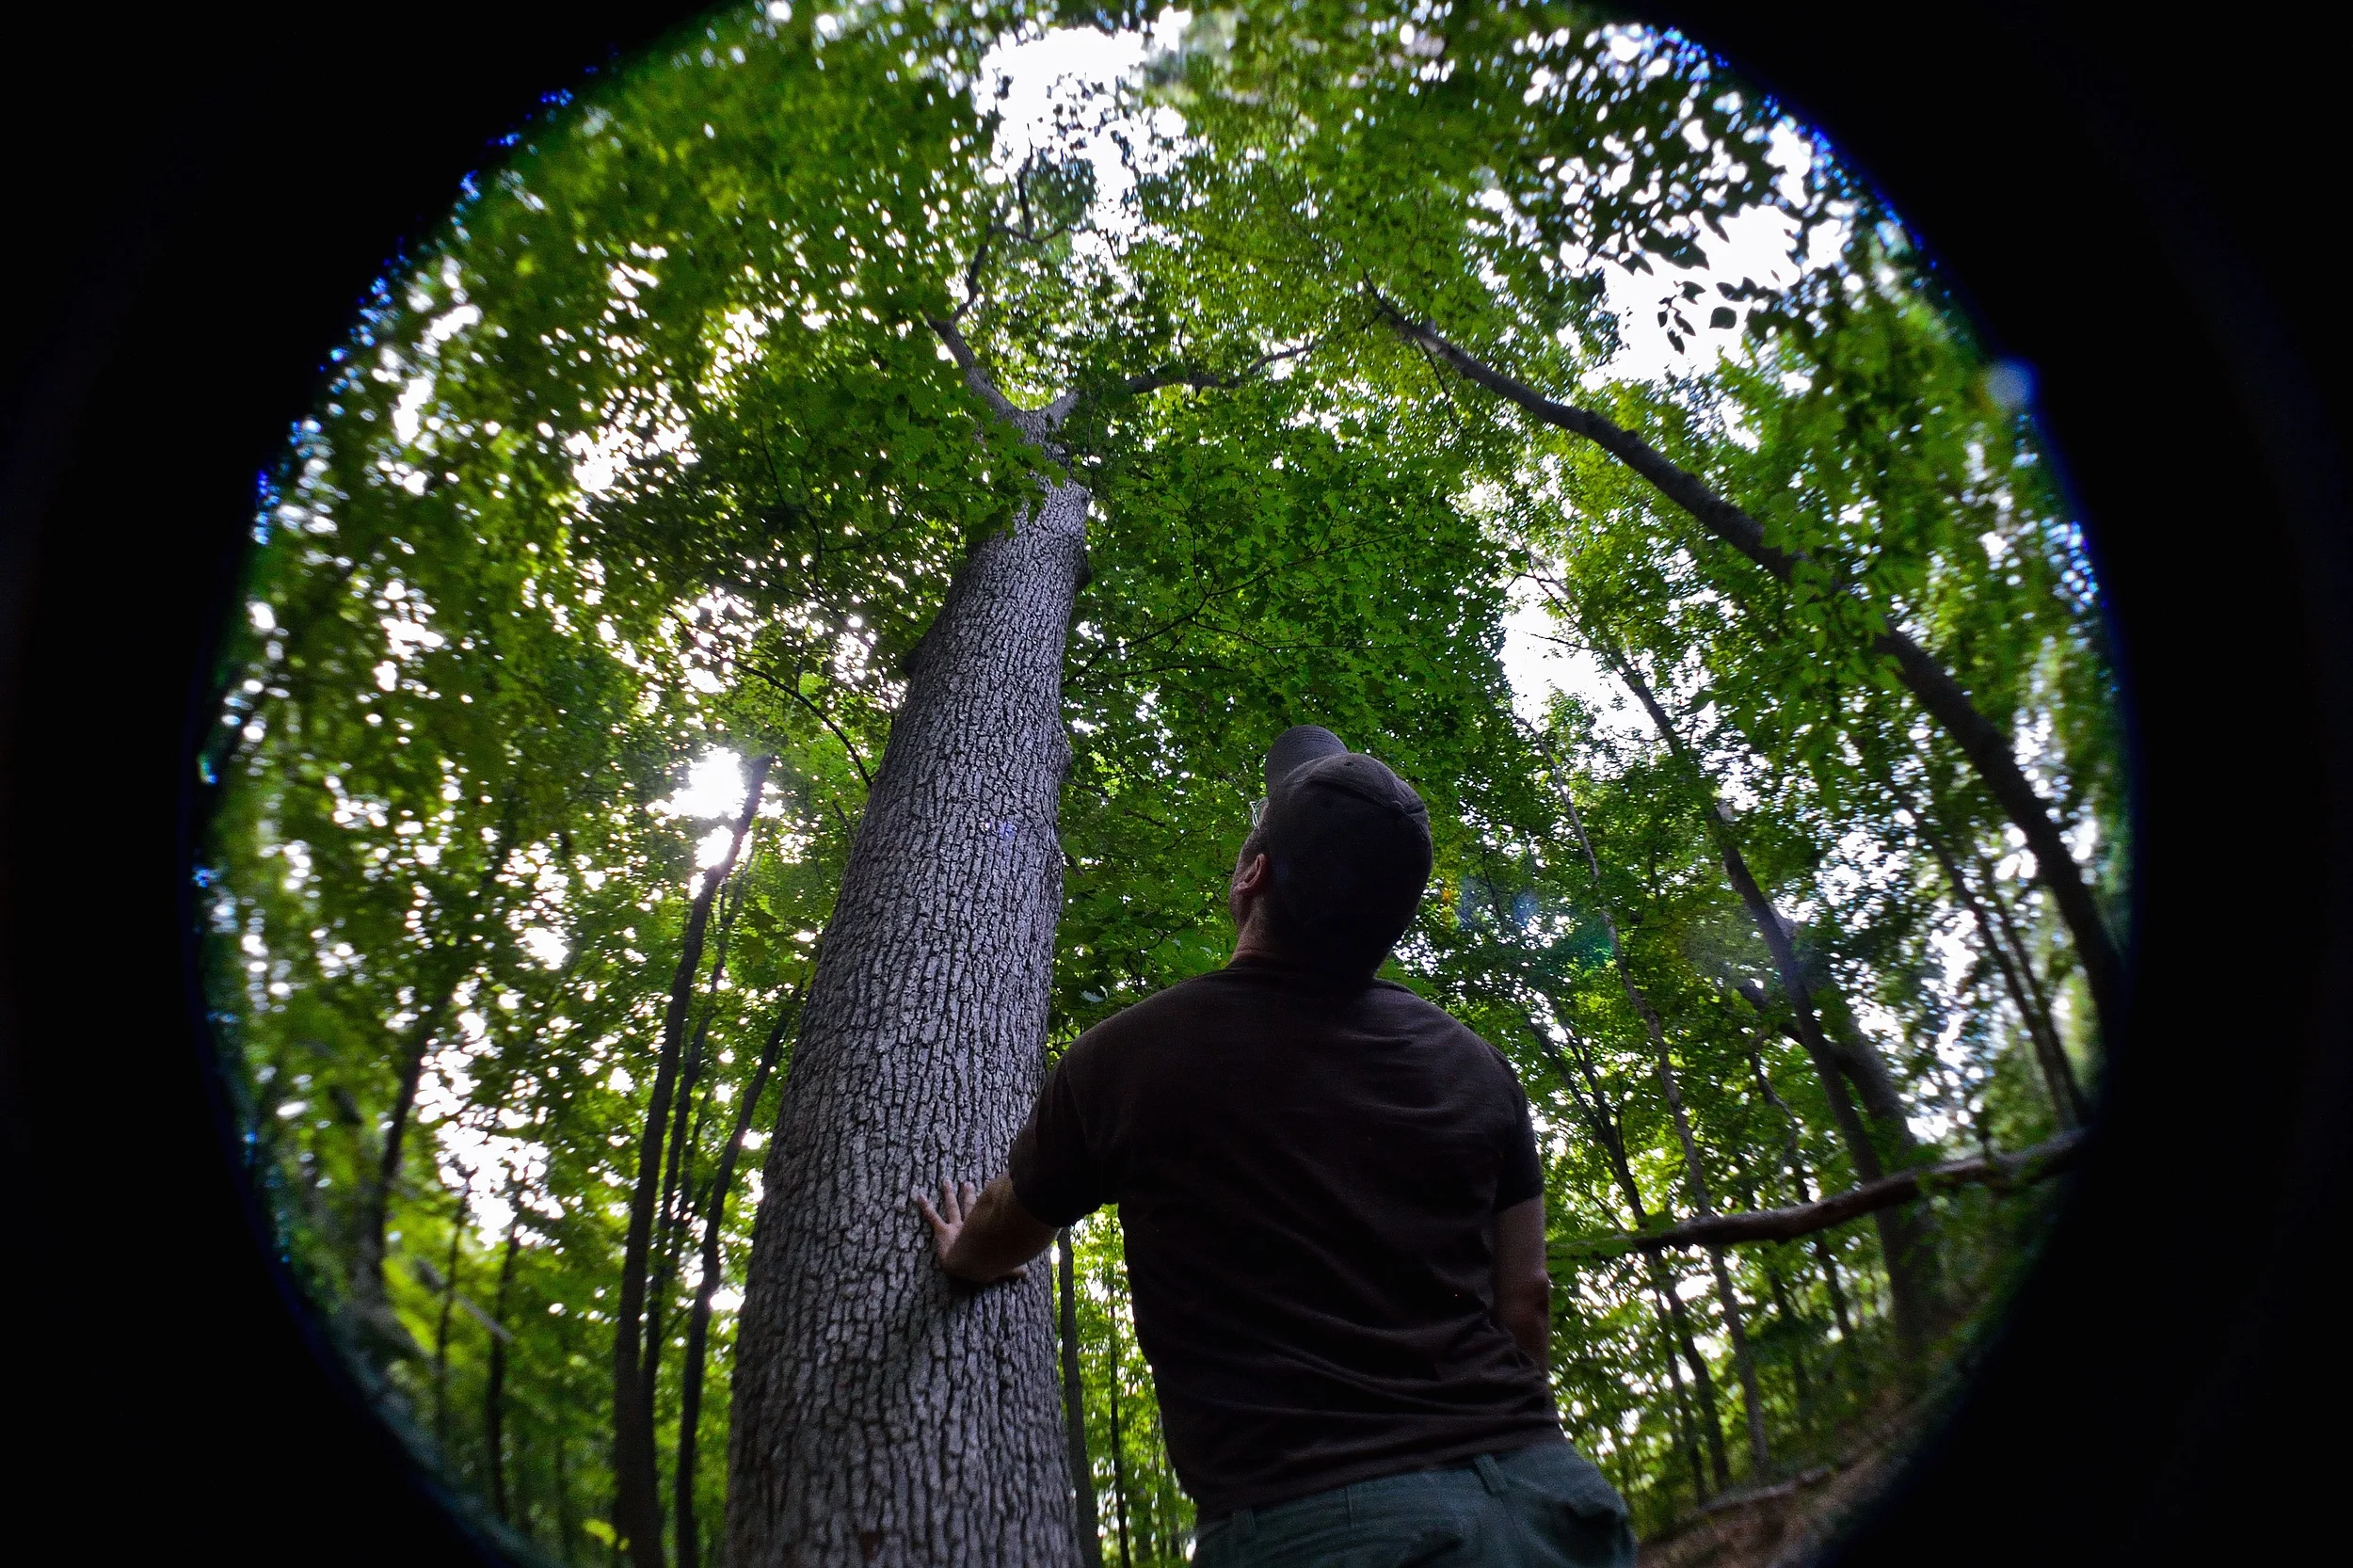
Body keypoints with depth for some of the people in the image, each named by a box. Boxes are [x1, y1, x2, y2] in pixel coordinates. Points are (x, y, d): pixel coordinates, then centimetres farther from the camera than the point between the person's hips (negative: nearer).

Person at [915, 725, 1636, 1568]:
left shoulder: (1124, 1056, -4)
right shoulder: (1473, 1067, 4)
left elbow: (991, 1250, 14)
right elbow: (1525, 1300, 10)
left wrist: (964, 1254, 37)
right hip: (1540, 1494, 5)